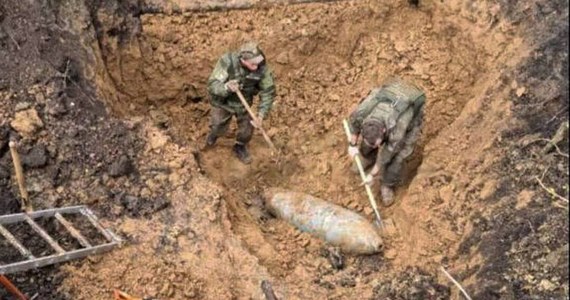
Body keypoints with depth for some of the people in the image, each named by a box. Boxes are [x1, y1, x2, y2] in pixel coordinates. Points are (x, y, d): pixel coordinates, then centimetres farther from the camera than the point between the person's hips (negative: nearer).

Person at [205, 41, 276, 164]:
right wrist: (226, 87, -58)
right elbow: (212, 85, -36)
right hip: (223, 101, -2)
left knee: (247, 129, 9)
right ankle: (214, 134, 55)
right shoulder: (227, 62, -39)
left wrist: (261, 114, -29)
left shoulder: (261, 66, -31)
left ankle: (240, 148, 43)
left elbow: (268, 91, -20)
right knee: (219, 127, 15)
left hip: (244, 102, 2)